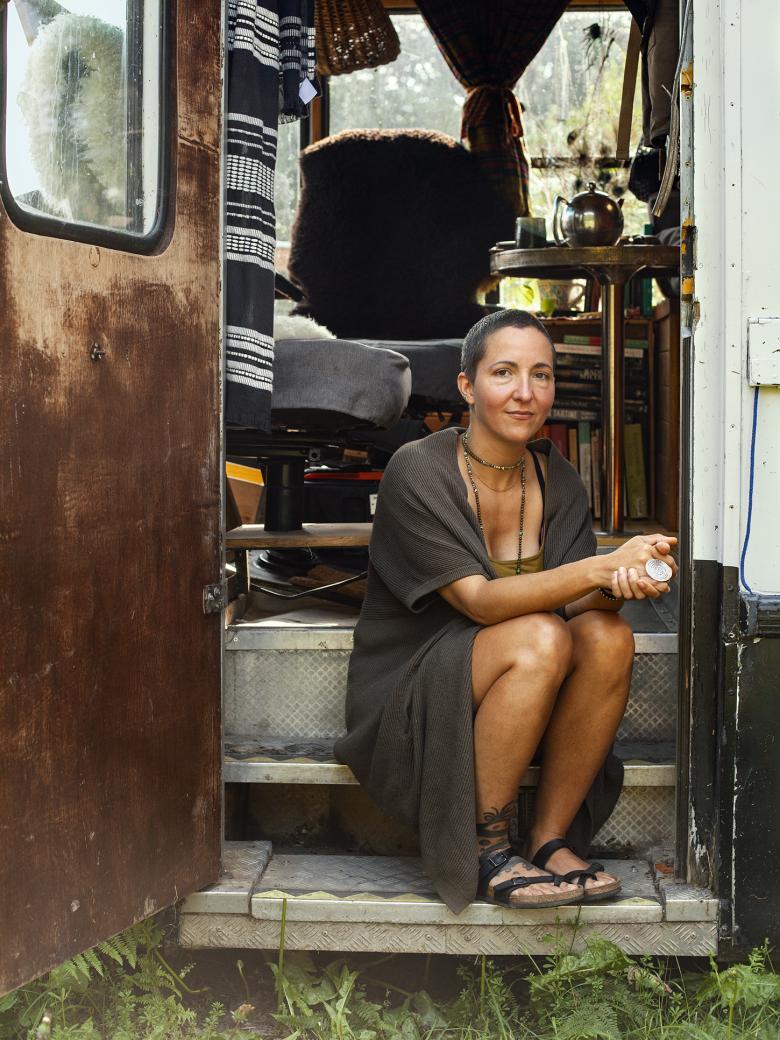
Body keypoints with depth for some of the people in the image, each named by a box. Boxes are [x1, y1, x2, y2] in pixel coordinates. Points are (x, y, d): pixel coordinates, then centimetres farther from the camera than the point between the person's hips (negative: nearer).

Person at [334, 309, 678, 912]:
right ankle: (486, 851, -17)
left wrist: (620, 584, -30)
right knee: (539, 638, -31)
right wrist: (601, 565, -36)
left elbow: (571, 599, -6)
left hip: (505, 705, 5)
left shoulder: (557, 479, 2)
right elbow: (479, 601, -25)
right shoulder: (418, 472, -16)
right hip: (406, 700, -5)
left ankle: (551, 839, -10)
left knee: (609, 636, -22)